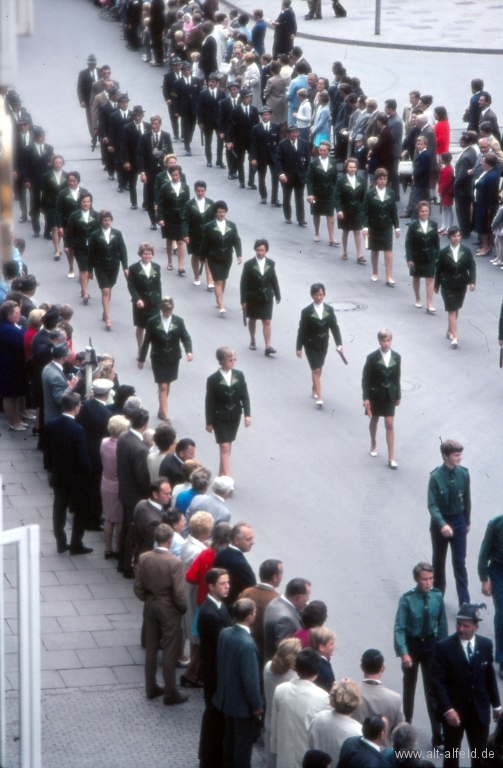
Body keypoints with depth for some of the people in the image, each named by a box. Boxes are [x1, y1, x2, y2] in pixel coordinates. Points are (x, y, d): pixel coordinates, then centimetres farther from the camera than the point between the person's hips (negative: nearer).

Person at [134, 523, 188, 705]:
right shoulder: (174, 562, -22)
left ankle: (151, 688, 27)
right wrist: (183, 608, 0)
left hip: (150, 606, 5)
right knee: (169, 651, 4)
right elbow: (179, 593, -19)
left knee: (151, 648, 17)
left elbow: (138, 587, -1)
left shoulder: (144, 558, -9)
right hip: (169, 609, -5)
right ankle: (170, 693, 11)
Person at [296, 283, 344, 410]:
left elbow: (335, 327, -1)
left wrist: (339, 344, -11)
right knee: (316, 370, -9)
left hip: (323, 345, 4)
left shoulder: (329, 310, -2)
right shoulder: (307, 311, -12)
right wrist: (299, 348, -7)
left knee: (319, 368, 17)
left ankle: (314, 389, 39)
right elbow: (302, 330, -9)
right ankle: (319, 398, -10)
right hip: (311, 345, -4)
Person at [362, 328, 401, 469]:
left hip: (390, 395, 1)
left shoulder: (396, 357, -5)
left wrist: (398, 395, 9)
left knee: (389, 424, -2)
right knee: (374, 420, 19)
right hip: (375, 394, -1)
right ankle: (373, 445, 45)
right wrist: (366, 398, -13)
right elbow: (365, 378, -10)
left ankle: (391, 457, 0)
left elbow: (397, 377, 5)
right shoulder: (372, 358, -14)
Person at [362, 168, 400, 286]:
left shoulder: (391, 194, 2)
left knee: (388, 251, -7)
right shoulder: (370, 194, -4)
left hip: (387, 227, 1)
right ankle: (374, 273, 27)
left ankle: (388, 277, -8)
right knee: (374, 250, 10)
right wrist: (365, 227, -14)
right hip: (374, 226, -1)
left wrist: (397, 227, 4)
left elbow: (394, 211, 5)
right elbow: (365, 212, -5)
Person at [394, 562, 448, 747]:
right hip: (412, 643, -1)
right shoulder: (407, 600, -20)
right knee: (409, 686, 19)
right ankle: (406, 723, 40)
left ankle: (437, 734, 2)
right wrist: (403, 653, -26)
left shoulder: (437, 596, -12)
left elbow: (442, 624, -1)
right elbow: (399, 628, -19)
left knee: (432, 689, -1)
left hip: (431, 644, 1)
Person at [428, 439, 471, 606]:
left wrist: (467, 522, 11)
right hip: (440, 522, -2)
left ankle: (464, 602, 7)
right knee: (438, 560, 16)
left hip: (458, 521, 2)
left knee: (460, 562, 3)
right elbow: (432, 505, -20)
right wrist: (442, 524, -33)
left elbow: (467, 499, 4)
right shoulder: (436, 477, -19)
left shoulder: (463, 474, -10)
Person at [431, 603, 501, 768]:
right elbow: (437, 681, -16)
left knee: (480, 755, 10)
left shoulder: (486, 644, -2)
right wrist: (447, 709, -25)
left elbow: (489, 676, 8)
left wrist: (496, 704, 12)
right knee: (451, 754, 14)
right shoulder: (443, 647, -14)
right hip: (454, 710, -2)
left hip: (479, 711, 2)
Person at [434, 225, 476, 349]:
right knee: (452, 311, -7)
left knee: (455, 309, 14)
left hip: (461, 286, 3)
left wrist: (472, 282, -14)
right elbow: (438, 269, 1)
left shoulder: (466, 251, -1)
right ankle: (454, 337, -11)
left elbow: (472, 267, -1)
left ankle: (449, 331, 34)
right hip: (448, 286, -3)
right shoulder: (443, 252, -6)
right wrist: (436, 285, 6)